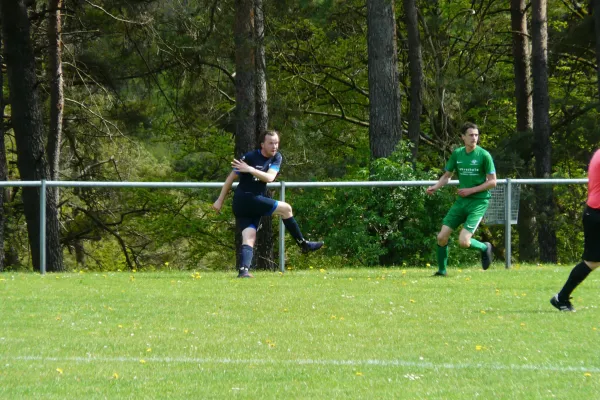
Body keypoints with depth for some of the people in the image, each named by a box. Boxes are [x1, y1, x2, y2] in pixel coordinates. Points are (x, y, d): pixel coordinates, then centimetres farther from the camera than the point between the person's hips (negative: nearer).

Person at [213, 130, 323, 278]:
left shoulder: (276, 158, 6)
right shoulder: (250, 157, -11)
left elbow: (270, 177, -10)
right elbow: (231, 178, -2)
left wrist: (251, 170, -23)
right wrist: (220, 200, 2)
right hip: (244, 198, -6)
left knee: (249, 237, -8)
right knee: (286, 208, -8)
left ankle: (243, 270, -21)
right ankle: (303, 244, 2)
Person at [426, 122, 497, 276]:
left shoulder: (484, 155, -8)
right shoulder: (457, 154, 6)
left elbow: (492, 182, -7)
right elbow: (447, 176, 17)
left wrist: (471, 190, -14)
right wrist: (435, 187, -2)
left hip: (479, 202, -5)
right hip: (461, 201, 5)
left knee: (463, 242, -16)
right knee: (442, 237, -1)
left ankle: (485, 248, 15)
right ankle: (442, 270, 16)